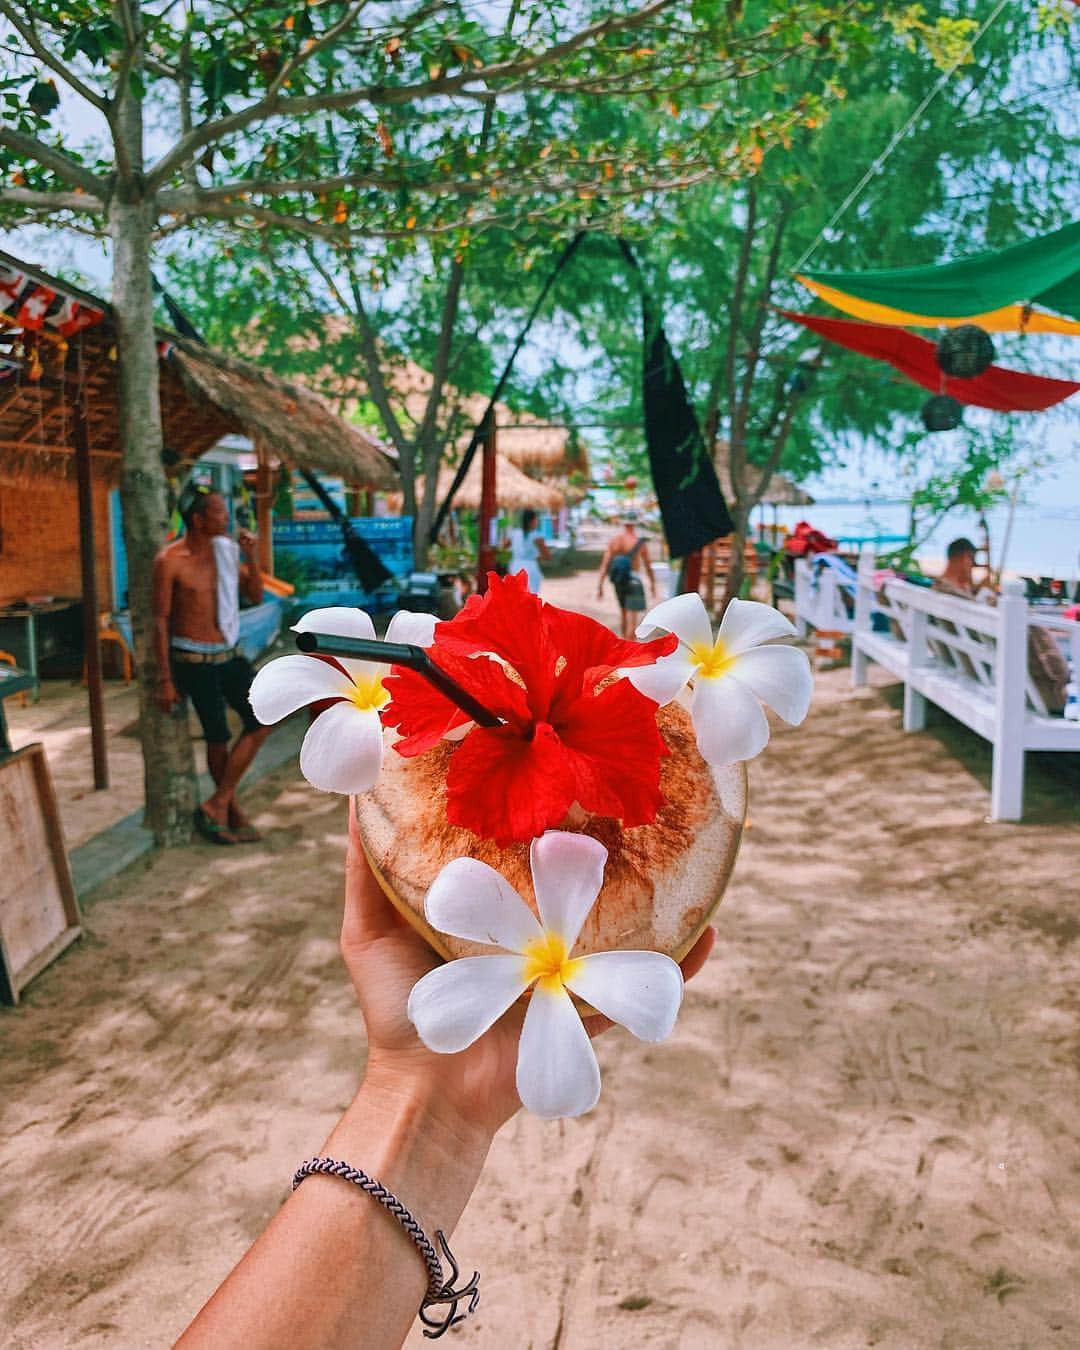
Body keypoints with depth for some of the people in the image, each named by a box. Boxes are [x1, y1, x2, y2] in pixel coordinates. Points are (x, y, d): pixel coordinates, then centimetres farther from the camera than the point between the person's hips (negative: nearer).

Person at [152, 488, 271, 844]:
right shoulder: (170, 560, -13)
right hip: (193, 661, -6)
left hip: (228, 655, 6)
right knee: (218, 738, 1)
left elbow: (255, 597, 9)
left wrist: (250, 556, -7)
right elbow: (160, 620, -11)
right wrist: (165, 680, -11)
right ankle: (232, 811, 22)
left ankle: (216, 805, 3)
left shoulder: (225, 551, 4)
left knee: (262, 720, -4)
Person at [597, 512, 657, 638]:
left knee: (623, 612, 22)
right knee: (632, 617, -5)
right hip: (633, 580, -4)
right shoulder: (640, 541, -9)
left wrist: (599, 585, -3)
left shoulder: (613, 538, -1)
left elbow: (605, 563, -4)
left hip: (617, 580, 5)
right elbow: (647, 565, -2)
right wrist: (652, 583, 11)